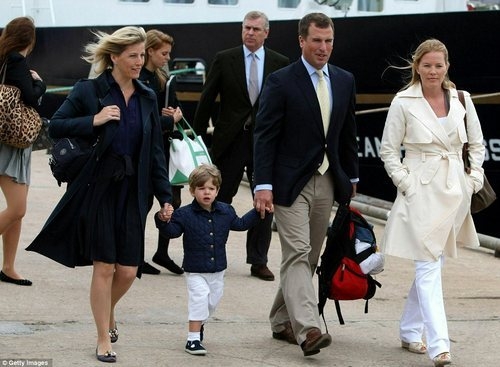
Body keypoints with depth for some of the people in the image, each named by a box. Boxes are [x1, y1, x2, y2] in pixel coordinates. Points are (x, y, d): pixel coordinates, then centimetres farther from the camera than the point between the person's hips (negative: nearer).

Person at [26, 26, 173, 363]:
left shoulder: (147, 98, 7)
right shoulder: (88, 91, -5)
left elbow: (156, 152, 10)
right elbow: (56, 127, -6)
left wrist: (165, 196, 5)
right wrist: (94, 120, -18)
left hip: (132, 192, 4)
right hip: (97, 189, -4)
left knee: (128, 270, 2)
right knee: (104, 266, -2)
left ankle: (108, 311, 34)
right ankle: (104, 339, 11)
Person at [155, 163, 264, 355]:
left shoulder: (225, 211, 2)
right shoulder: (185, 214, -12)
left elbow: (240, 224, 16)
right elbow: (172, 231, -18)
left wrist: (257, 212, 11)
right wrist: (163, 221, -38)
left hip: (217, 270, 5)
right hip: (195, 271, -5)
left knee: (212, 301, 16)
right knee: (199, 298, -19)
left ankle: (199, 323, 46)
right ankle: (193, 338, -13)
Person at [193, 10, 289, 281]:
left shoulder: (280, 64, 2)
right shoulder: (224, 60, 1)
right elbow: (207, 100, 3)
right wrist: (199, 136, 1)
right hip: (230, 142, -1)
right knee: (219, 200, 6)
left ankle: (258, 261, 12)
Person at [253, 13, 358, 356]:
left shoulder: (345, 81, 9)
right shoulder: (281, 82, -8)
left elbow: (348, 134, 17)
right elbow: (265, 136, -10)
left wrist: (351, 178, 18)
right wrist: (263, 185, -16)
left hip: (327, 183, 6)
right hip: (291, 183, -6)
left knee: (308, 258, 11)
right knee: (297, 254, -13)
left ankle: (282, 321, 23)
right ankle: (307, 329, -22)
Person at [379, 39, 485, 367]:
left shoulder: (461, 100, 5)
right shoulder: (404, 103, -3)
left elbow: (477, 145, 14)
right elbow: (388, 150, 1)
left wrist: (473, 180, 2)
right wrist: (406, 184, -8)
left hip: (455, 192, 4)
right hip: (421, 192, -4)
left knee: (432, 263, 13)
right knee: (428, 266, -11)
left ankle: (410, 332, 29)